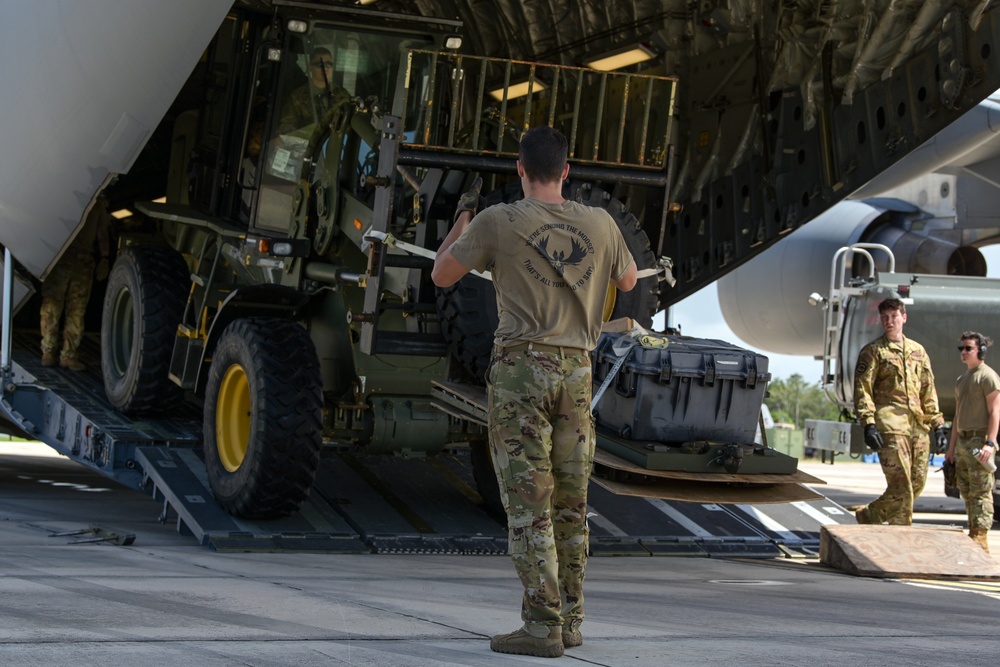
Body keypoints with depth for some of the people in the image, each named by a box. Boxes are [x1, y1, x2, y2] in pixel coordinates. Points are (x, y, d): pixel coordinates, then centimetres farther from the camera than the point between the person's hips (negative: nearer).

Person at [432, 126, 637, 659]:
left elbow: (441, 275, 5)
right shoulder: (599, 224, 6)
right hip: (576, 370, 4)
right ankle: (570, 620, 18)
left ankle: (543, 626, -7)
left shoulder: (498, 221, -5)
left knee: (528, 503, -4)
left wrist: (462, 218, 21)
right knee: (570, 505, 12)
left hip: (521, 366, -4)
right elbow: (627, 281, 24)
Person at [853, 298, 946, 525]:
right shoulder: (873, 351, 4)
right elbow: (862, 389, -4)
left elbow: (929, 392, 21)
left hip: (919, 427, 6)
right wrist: (868, 425, -14)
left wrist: (938, 425, 14)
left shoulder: (918, 351, 19)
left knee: (917, 483, 7)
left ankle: (868, 515, 24)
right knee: (901, 485, -11)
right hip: (890, 426, -6)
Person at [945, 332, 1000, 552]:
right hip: (963, 440, 9)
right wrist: (951, 447, 23)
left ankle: (981, 537, -12)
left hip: (980, 439, -9)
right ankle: (973, 534, 12)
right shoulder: (961, 379, 20)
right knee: (966, 490, 8)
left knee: (981, 490, -9)